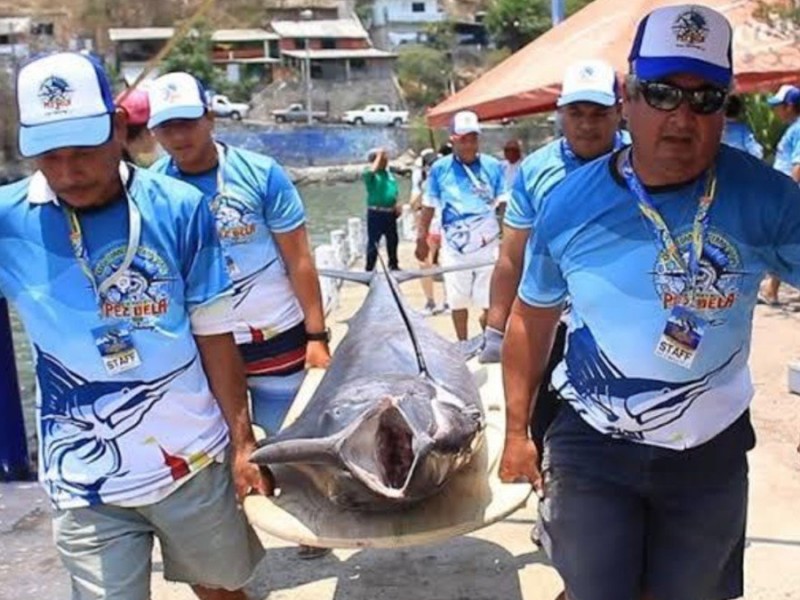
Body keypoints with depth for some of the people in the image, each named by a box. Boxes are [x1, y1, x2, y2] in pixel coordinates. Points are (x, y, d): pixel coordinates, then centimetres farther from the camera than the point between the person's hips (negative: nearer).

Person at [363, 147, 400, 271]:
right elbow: (372, 170, -34)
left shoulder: (389, 173, 13)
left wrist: (396, 207, 7)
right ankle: (370, 269, 4)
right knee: (373, 242, -4)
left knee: (393, 240, 18)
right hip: (376, 213, -7)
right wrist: (379, 156, -20)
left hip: (390, 213, 7)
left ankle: (393, 265, 35)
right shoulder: (370, 174, -8)